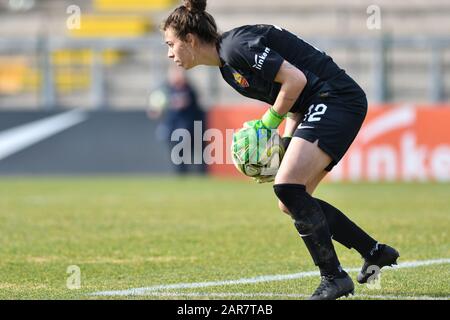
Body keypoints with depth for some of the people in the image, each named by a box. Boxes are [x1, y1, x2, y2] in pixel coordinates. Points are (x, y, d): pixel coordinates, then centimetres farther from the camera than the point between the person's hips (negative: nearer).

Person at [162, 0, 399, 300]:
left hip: (338, 100, -10)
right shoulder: (228, 67, 15)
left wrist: (268, 123, -9)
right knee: (291, 203, 11)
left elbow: (295, 79, -20)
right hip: (318, 109, 10)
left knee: (288, 187, -21)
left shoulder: (236, 46, -15)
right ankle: (375, 252, 21)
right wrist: (286, 142, 4)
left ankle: (334, 277, -15)